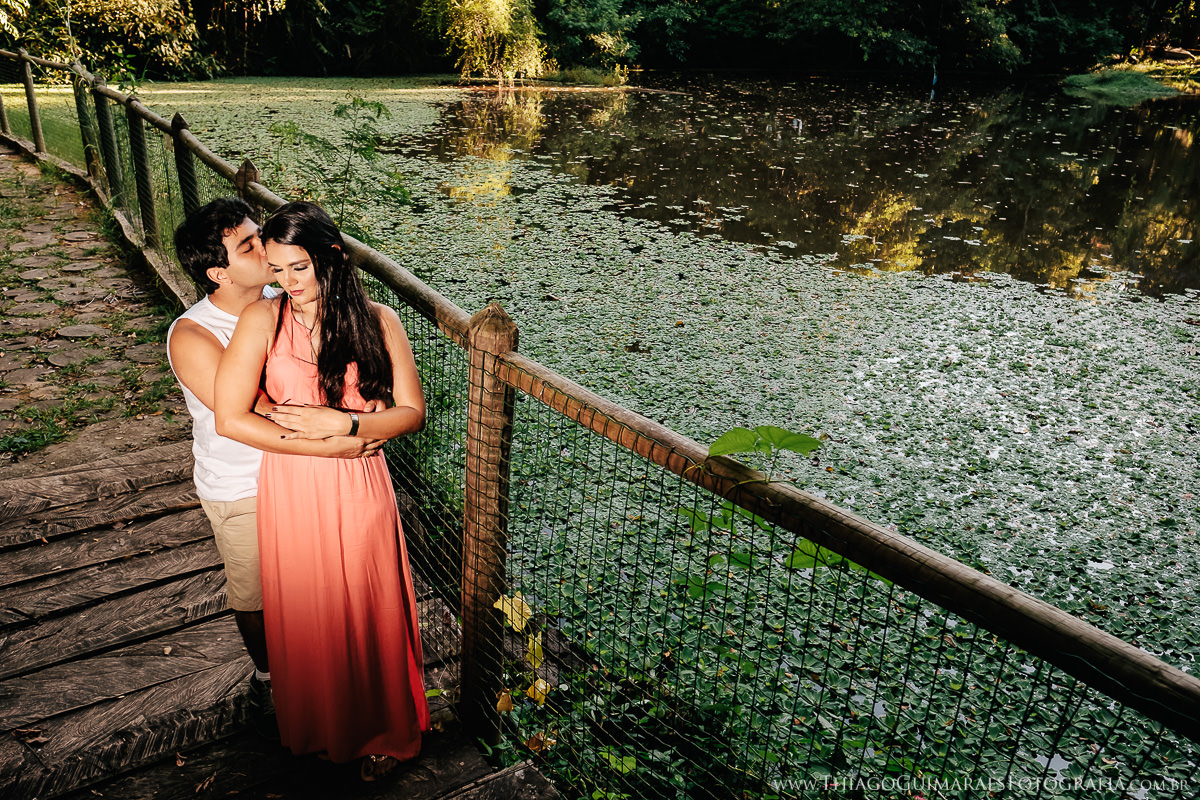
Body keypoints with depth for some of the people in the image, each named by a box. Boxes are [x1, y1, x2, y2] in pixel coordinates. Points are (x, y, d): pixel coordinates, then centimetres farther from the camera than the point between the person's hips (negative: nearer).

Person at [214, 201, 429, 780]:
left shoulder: (378, 321, -4)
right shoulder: (263, 319, -7)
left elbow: (413, 413, -6)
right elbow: (230, 419, -13)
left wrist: (340, 423, -17)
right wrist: (310, 439, -14)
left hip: (358, 493, 0)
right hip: (291, 494, 0)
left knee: (368, 613, 14)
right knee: (305, 617, 16)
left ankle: (381, 731, 40)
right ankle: (316, 728, 44)